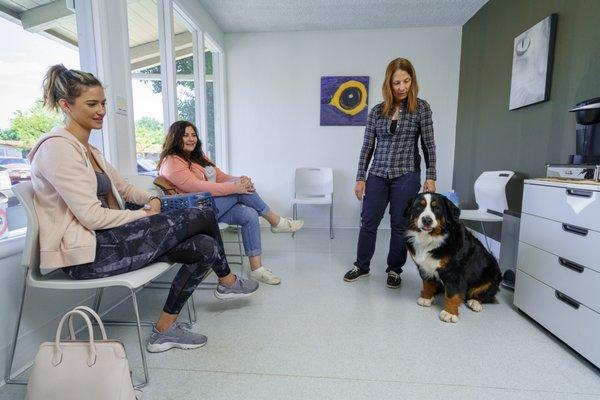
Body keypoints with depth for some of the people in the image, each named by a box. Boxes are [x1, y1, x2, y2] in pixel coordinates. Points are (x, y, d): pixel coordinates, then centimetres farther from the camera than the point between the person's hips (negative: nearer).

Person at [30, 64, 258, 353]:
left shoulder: (87, 149, 17)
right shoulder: (58, 147, -14)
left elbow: (122, 186, 24)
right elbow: (92, 216, -21)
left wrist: (150, 199, 3)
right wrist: (145, 215, -9)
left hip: (103, 241, 9)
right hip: (86, 254, -9)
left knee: (205, 247, -7)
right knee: (203, 216, -12)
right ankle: (227, 282, 14)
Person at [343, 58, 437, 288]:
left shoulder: (421, 108, 1)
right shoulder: (377, 111, 5)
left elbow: (428, 145, 2)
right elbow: (367, 146, 5)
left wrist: (430, 177, -4)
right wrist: (360, 178, 2)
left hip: (406, 176, -2)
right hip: (377, 175, 2)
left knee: (400, 225, 6)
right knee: (368, 222, 7)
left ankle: (394, 270, 24)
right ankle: (362, 265, 25)